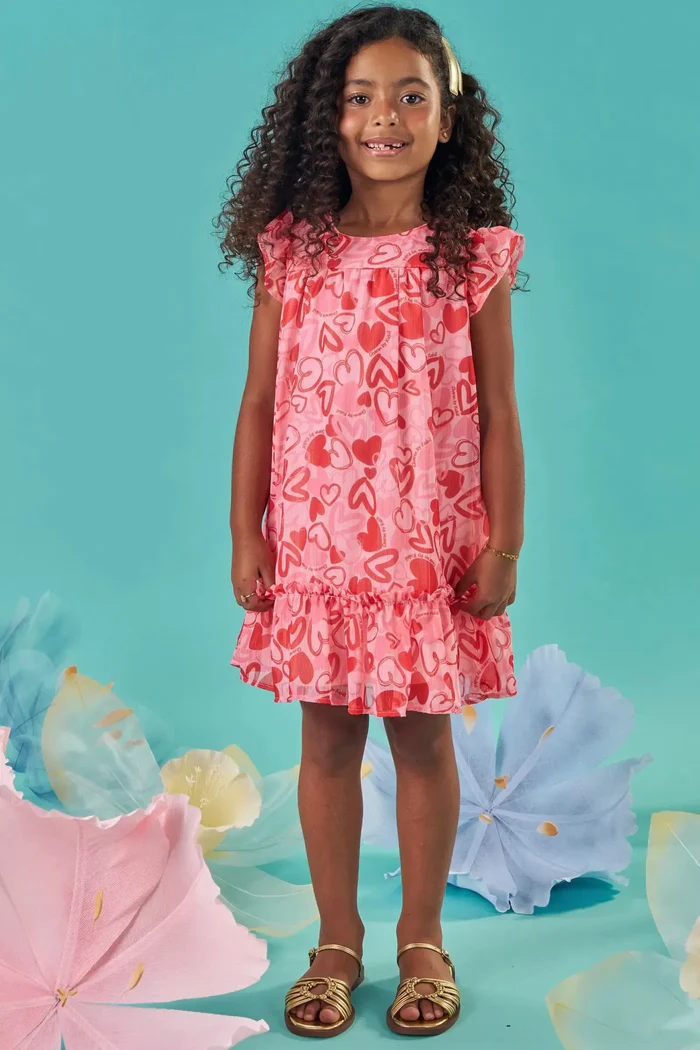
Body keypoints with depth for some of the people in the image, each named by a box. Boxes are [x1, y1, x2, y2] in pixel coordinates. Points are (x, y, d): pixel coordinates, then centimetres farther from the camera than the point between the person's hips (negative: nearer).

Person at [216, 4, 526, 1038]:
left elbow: (498, 413, 0)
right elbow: (259, 403, 3)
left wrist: (505, 543, -3)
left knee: (424, 738, 10)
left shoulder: (473, 255, -2)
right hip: (314, 539, 2)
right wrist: (246, 534, 0)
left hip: (430, 544, -1)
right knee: (327, 739, 11)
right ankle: (336, 942, 30)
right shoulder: (293, 251, 2)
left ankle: (423, 940, 31)